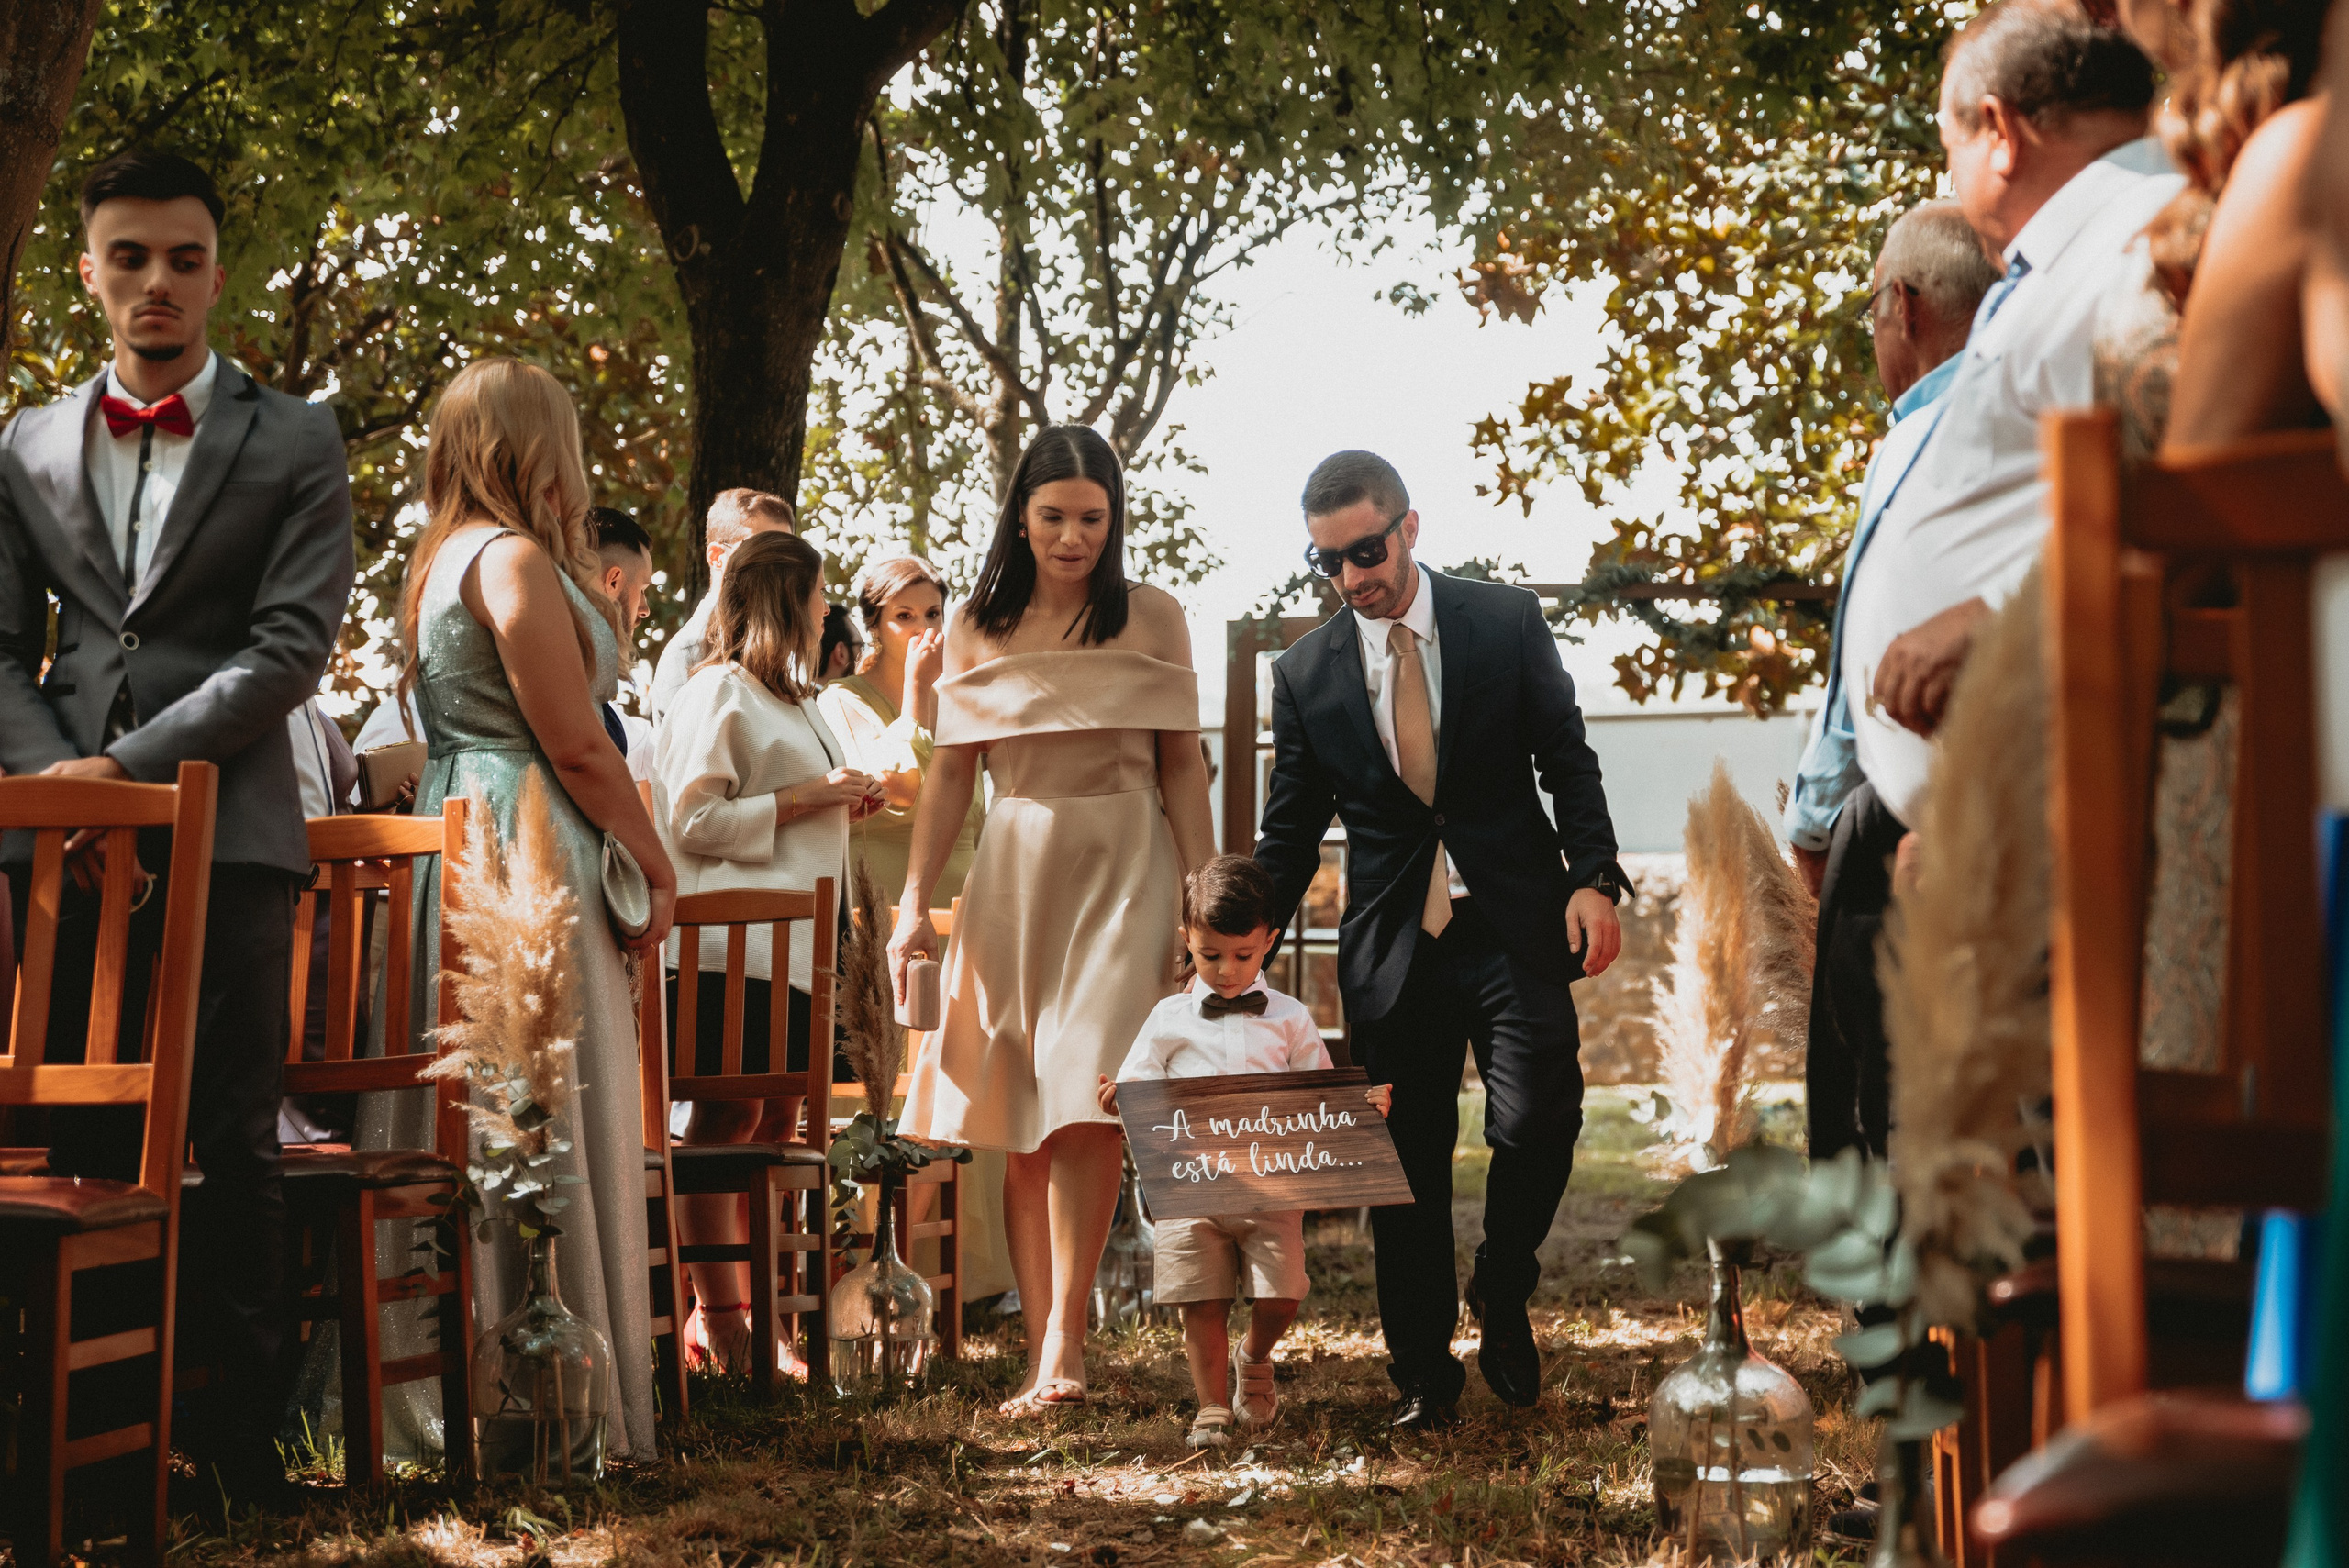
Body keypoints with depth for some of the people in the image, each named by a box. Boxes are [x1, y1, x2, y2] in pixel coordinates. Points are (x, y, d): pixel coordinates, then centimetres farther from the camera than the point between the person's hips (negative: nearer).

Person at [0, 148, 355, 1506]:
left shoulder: (295, 443, 7)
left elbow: (294, 645, -3)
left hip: (228, 829, -2)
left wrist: (130, 765, -10)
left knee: (236, 1142, -2)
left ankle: (241, 1431, 2)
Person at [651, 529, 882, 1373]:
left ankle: (760, 1304, 12)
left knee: (779, 1117, 7)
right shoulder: (718, 694, -6)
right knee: (729, 1114, -8)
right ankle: (718, 1317, -5)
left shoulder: (791, 698, 25)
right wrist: (808, 798, -14)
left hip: (792, 944, 9)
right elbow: (695, 819, -13)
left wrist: (847, 805, 15)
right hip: (731, 945, -9)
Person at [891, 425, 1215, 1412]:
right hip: (1012, 873, 3)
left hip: (1122, 867, -3)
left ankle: (1062, 1342, -14)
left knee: (1084, 1104, -15)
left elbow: (1181, 764, 5)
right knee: (1020, 1121, 0)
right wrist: (914, 901, 3)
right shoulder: (976, 628, 9)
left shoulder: (1151, 620, 4)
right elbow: (951, 769, 10)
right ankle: (1042, 1352, 5)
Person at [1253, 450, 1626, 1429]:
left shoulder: (1506, 622, 1)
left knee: (1537, 1121, -16)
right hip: (1391, 945, 2)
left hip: (1514, 930, -1)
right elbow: (1290, 829, 11)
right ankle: (1423, 1376, 17)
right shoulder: (1306, 671, 5)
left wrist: (1593, 878, -9)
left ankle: (1502, 1291, 13)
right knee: (1405, 1166, 3)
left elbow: (1566, 759, 4)